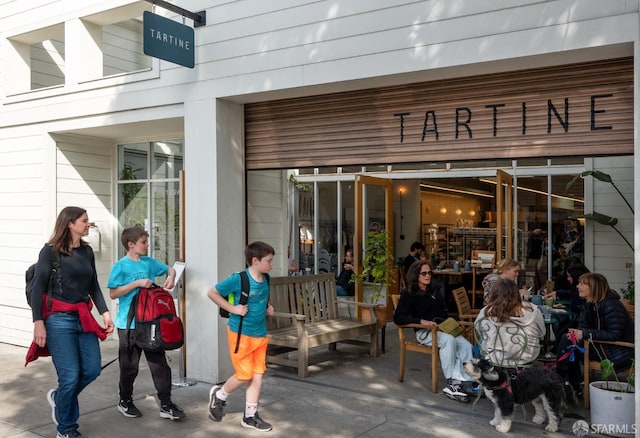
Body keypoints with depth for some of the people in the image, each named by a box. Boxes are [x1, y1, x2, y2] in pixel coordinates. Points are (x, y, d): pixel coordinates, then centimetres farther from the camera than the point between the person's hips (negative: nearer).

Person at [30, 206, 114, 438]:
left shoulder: (87, 251, 9)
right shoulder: (50, 251, -7)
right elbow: (38, 288, -9)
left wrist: (105, 312, 3)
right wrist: (38, 322, -16)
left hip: (84, 317, 6)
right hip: (59, 319, -6)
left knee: (92, 370, 5)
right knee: (70, 376, -3)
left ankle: (58, 397, 35)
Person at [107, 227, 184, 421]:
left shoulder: (149, 262, 7)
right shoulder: (121, 266, -8)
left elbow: (170, 269, 21)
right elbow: (113, 293, -13)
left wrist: (170, 277, -1)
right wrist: (137, 283, -19)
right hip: (129, 324, -4)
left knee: (159, 363, 3)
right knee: (129, 366, 8)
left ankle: (166, 405, 9)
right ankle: (125, 401, 29)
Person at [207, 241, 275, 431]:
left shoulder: (266, 279, 2)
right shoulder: (238, 279, -18)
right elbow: (212, 293, -11)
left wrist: (268, 308, 4)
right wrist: (233, 308, -17)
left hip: (260, 334, 6)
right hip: (240, 333, -6)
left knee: (258, 375, 8)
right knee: (244, 375, 1)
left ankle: (250, 416, 21)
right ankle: (219, 394, 29)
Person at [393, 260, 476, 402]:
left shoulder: (432, 291, 23)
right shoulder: (409, 294, 1)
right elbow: (398, 318, -10)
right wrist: (422, 321, -21)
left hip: (443, 329, 6)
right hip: (425, 332, -6)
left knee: (466, 346, -22)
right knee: (449, 340, -35)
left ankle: (466, 382, -31)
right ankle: (451, 383, -31)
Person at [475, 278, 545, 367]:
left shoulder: (485, 313, -14)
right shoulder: (533, 310, -13)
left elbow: (478, 331, 5)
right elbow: (541, 335, 3)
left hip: (494, 360, -1)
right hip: (527, 360, 2)